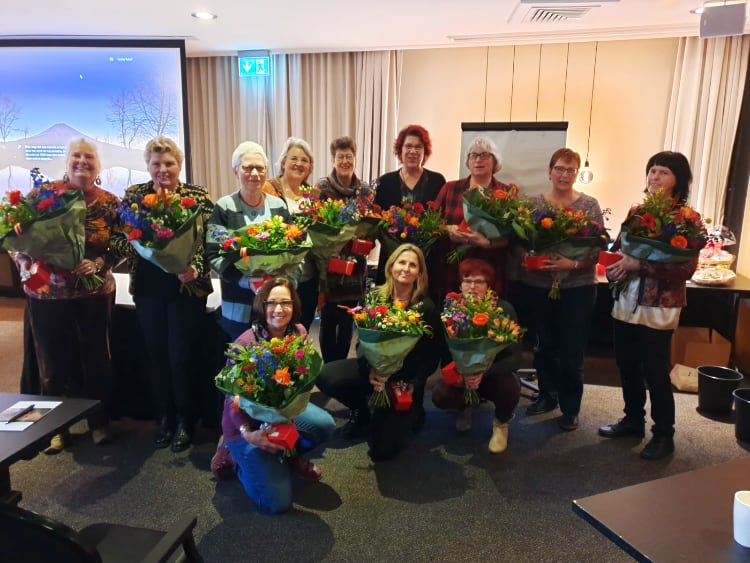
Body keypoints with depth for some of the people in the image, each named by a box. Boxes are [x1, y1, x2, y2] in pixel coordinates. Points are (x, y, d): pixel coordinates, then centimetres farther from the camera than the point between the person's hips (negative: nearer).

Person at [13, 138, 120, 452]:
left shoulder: (110, 203, 2)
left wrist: (97, 264, -16)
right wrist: (26, 264, -14)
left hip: (95, 292, 0)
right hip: (47, 292, 0)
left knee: (96, 357, 6)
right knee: (53, 359, 8)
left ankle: (100, 422, 24)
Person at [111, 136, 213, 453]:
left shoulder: (199, 196, -3)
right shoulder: (133, 195, 4)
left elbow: (211, 242, -7)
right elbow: (116, 238, 1)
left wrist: (195, 269, -23)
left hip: (186, 287, -3)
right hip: (147, 288, 3)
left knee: (182, 355, 3)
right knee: (156, 353, 12)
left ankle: (184, 421, 21)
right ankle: (164, 417, 29)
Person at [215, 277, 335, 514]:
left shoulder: (299, 332, -11)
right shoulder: (246, 343, -26)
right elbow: (232, 398, -18)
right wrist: (248, 434, -33)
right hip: (248, 421, -5)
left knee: (325, 424, -23)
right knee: (277, 503, -12)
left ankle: (287, 454, 8)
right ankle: (237, 453, 14)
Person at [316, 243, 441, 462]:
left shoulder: (427, 308, -9)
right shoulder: (374, 297, -2)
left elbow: (431, 357, -7)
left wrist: (410, 386, -21)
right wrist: (370, 370, -20)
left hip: (406, 377, -3)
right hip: (375, 367, 4)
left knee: (382, 449, -14)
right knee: (325, 376, -22)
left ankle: (410, 413, 18)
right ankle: (361, 412, 9)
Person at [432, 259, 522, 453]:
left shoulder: (504, 309, -20)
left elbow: (515, 358, -22)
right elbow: (444, 353, -10)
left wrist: (484, 372, -38)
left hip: (495, 374, -1)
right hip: (461, 375, 2)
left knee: (510, 388, -34)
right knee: (440, 395, -27)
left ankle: (501, 422, 4)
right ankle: (466, 406, 13)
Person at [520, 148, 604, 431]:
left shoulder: (590, 205, -1)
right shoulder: (534, 203, 3)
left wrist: (574, 264, -21)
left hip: (577, 288, -2)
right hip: (537, 286, 2)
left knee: (572, 350, 4)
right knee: (544, 345, 14)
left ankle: (571, 407, 21)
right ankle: (547, 395, 34)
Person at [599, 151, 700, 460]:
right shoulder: (636, 212, 8)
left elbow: (686, 267, -17)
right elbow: (617, 248, 14)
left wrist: (639, 265, -23)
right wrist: (615, 267, -8)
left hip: (659, 306, -5)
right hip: (626, 301, 6)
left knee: (654, 370, 2)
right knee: (626, 365, 14)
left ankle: (664, 434, 20)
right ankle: (633, 420, 33)